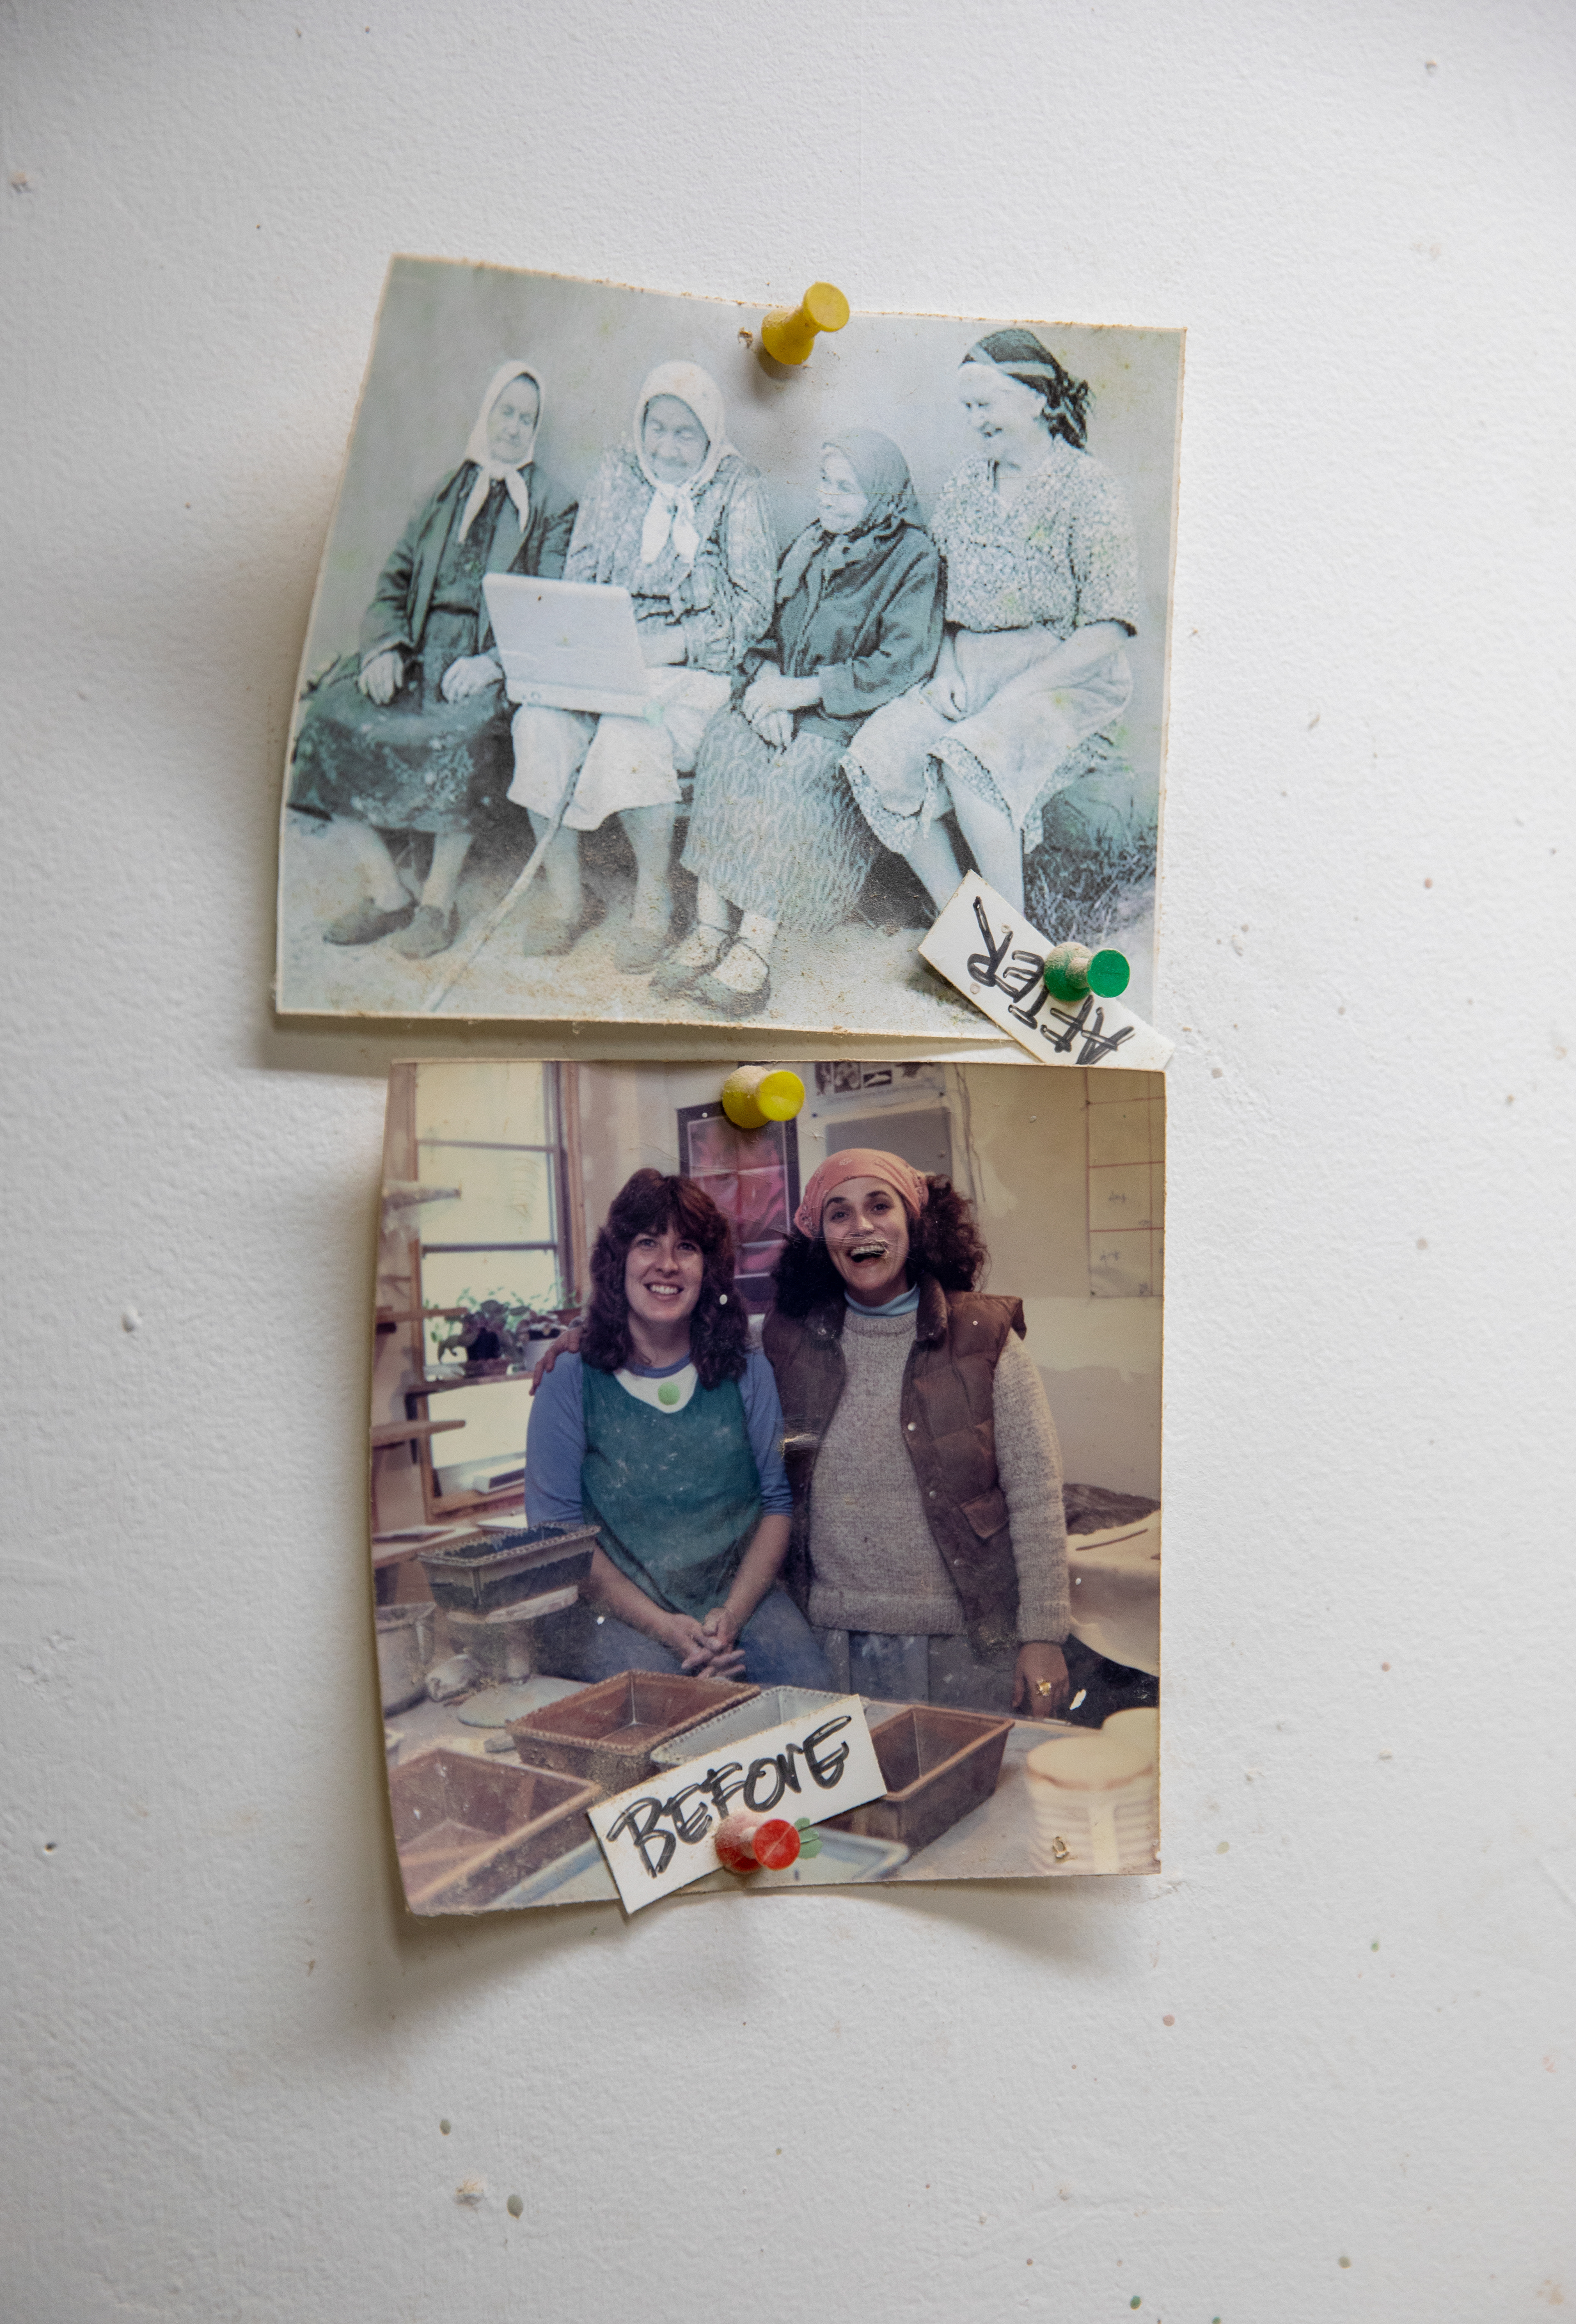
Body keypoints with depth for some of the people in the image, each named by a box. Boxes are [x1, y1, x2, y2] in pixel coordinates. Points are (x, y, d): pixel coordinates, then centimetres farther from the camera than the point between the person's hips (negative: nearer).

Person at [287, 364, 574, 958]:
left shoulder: (547, 508, 8)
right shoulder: (446, 494, 20)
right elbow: (395, 579, 17)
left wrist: (495, 662, -19)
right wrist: (386, 644, -4)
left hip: (494, 659, -4)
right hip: (422, 650, 4)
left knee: (459, 731, -37)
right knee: (332, 713, -19)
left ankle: (439, 901, -21)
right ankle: (386, 892, -12)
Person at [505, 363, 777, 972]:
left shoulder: (737, 489, 3)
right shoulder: (616, 476, 14)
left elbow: (751, 607, -4)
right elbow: (577, 581, 14)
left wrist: (668, 645, -18)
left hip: (696, 667, -3)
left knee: (632, 730, -35)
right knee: (540, 718, -27)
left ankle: (655, 902, -16)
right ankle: (563, 896, -14)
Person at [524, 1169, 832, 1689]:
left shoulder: (747, 1372, 9)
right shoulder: (571, 1383, 0)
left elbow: (778, 1501, 7)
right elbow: (556, 1532, -3)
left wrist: (733, 1615, -10)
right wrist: (664, 1626, -14)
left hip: (743, 1600, 3)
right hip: (618, 1614, -2)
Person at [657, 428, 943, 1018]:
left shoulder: (913, 558, -2)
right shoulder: (811, 546, 19)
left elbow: (901, 664, -14)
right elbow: (774, 632, 18)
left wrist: (798, 691, -16)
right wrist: (767, 682, -6)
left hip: (856, 718, -5)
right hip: (789, 702, 6)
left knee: (794, 767, -35)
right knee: (725, 738, -25)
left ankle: (755, 948, -34)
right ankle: (708, 929, -28)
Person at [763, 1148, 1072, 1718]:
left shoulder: (984, 1336, -4)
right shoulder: (790, 1341, 4)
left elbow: (1036, 1499, -5)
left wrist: (1042, 1637, -8)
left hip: (966, 1641, -2)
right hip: (830, 1641, 2)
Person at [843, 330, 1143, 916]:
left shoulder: (1089, 493, -6)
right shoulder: (965, 484, 13)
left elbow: (1107, 633, -11)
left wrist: (1014, 694, -18)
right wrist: (948, 666, 0)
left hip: (1066, 683, -6)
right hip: (968, 676, 6)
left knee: (968, 758, -35)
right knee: (876, 757, -20)